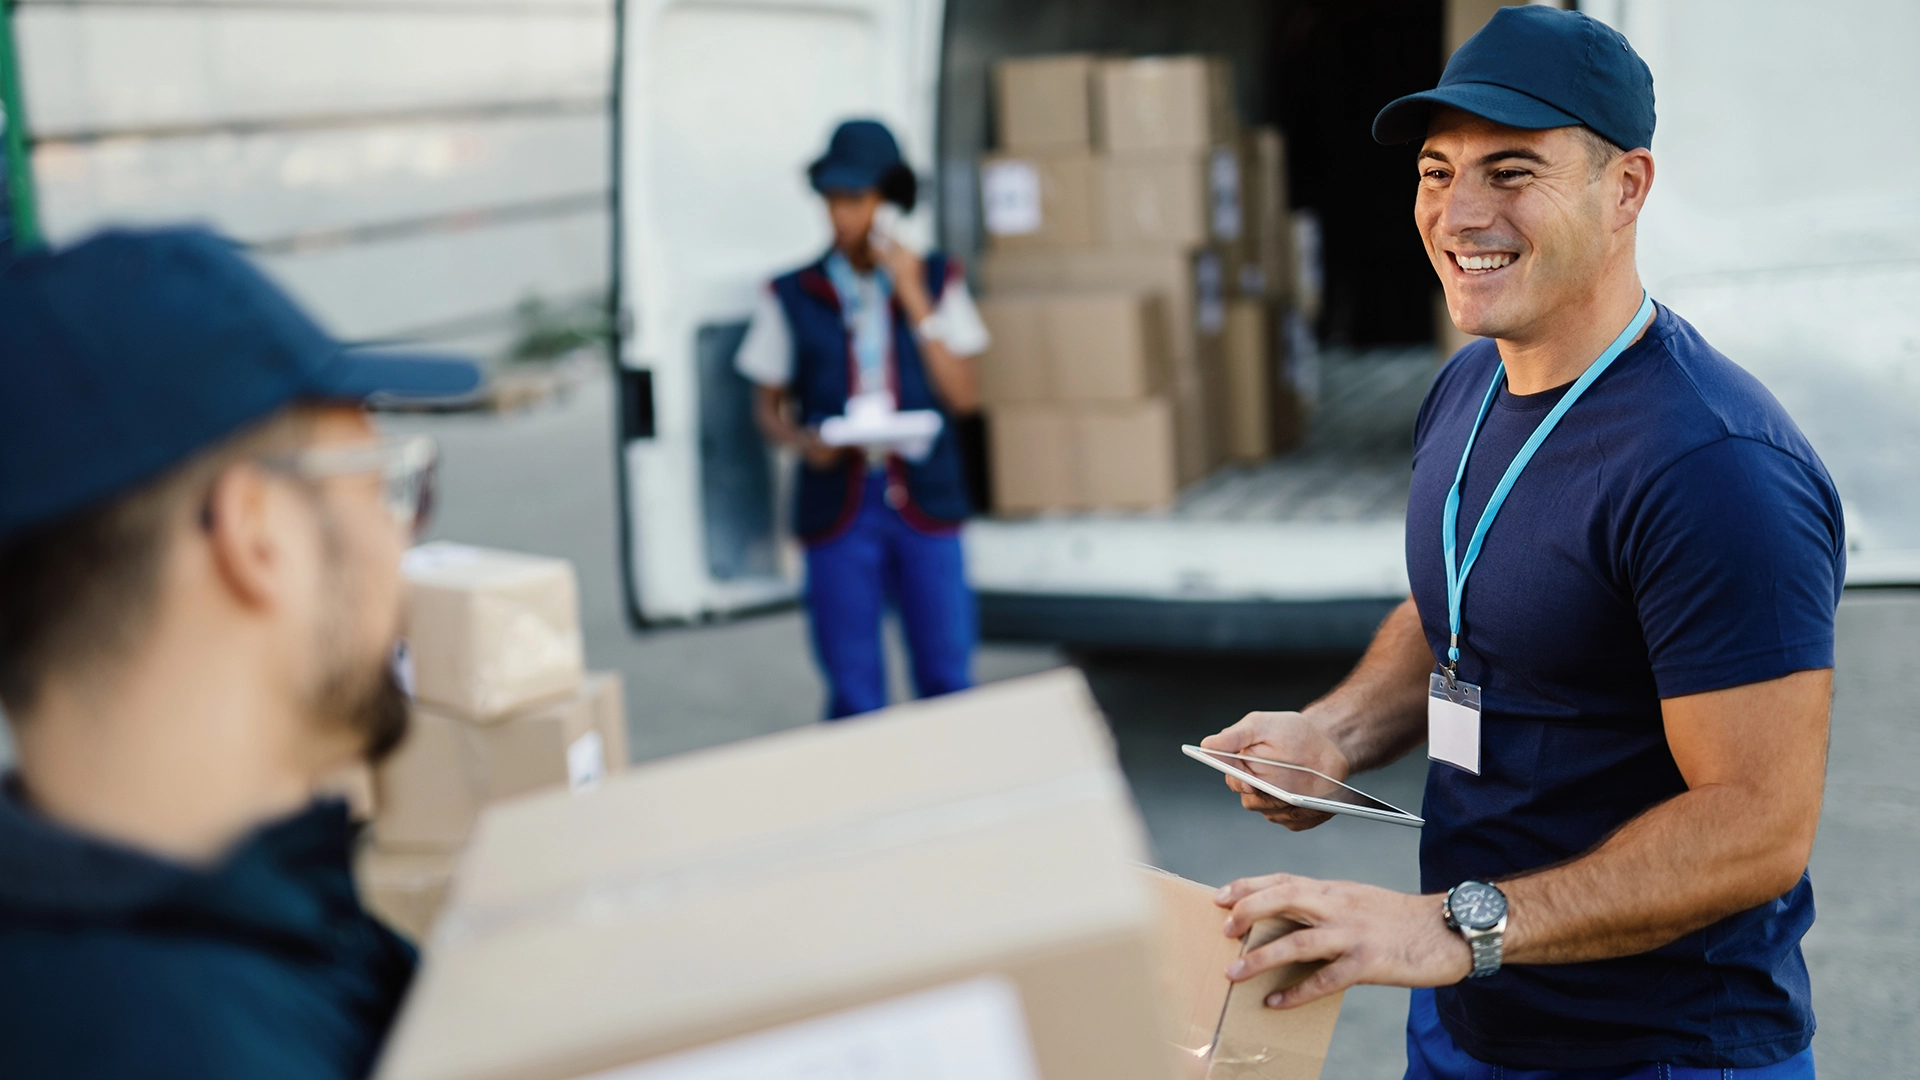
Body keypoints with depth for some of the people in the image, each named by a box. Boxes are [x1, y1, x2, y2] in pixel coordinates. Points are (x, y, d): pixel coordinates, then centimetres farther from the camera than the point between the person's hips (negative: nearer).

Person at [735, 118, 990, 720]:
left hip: (925, 504, 1)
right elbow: (767, 408, 9)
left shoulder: (937, 280, 8)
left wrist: (916, 301, -7)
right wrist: (801, 440, -13)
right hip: (837, 510, -1)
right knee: (855, 698, 3)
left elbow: (964, 396, 0)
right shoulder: (792, 297, 5)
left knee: (948, 680, 3)